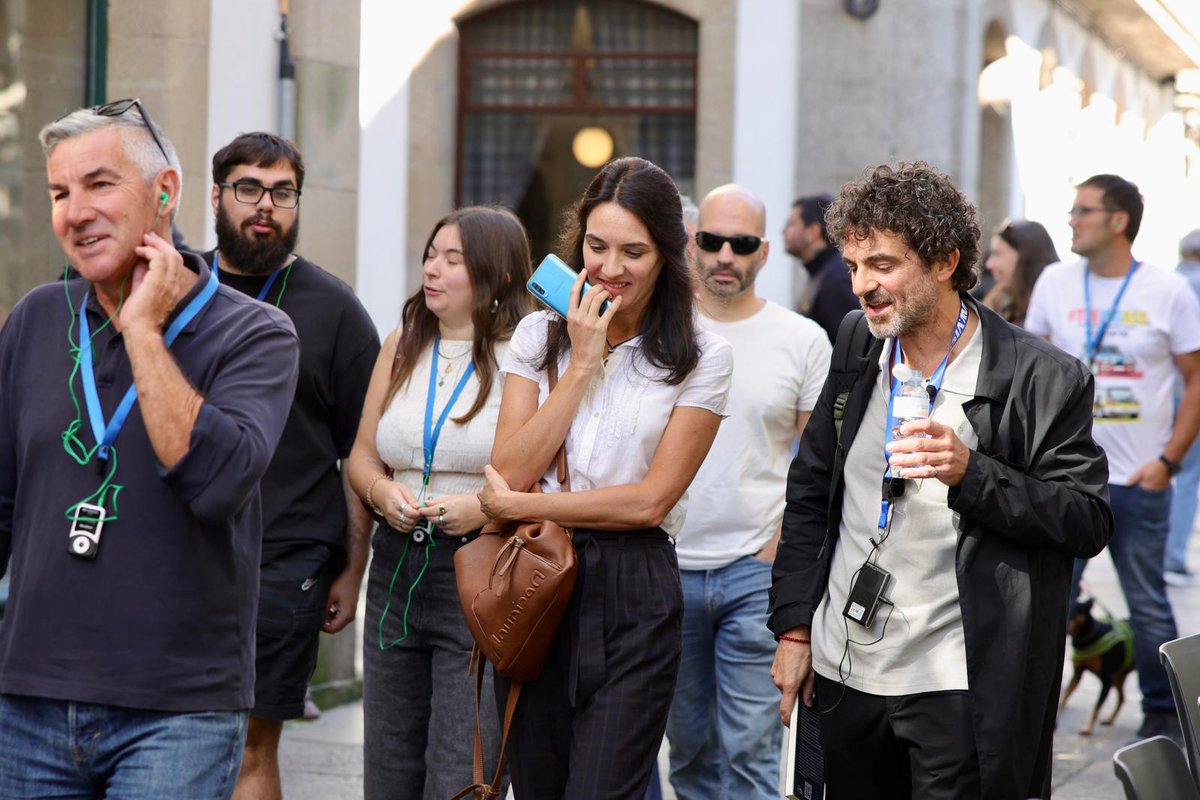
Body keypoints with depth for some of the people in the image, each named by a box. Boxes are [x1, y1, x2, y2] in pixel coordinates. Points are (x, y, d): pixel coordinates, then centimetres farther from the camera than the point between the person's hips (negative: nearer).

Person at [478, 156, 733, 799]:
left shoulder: (700, 358, -1)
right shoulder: (539, 335, 8)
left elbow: (651, 500, -7)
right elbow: (511, 472, -4)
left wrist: (522, 506, -5)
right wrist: (582, 363, -7)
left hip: (633, 599, -3)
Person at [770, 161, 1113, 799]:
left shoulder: (1043, 380, -10)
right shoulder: (857, 351, 7)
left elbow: (1089, 523, -12)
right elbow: (809, 492, 13)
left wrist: (970, 473, -25)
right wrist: (793, 627, 8)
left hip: (961, 693, -5)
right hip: (844, 672, 5)